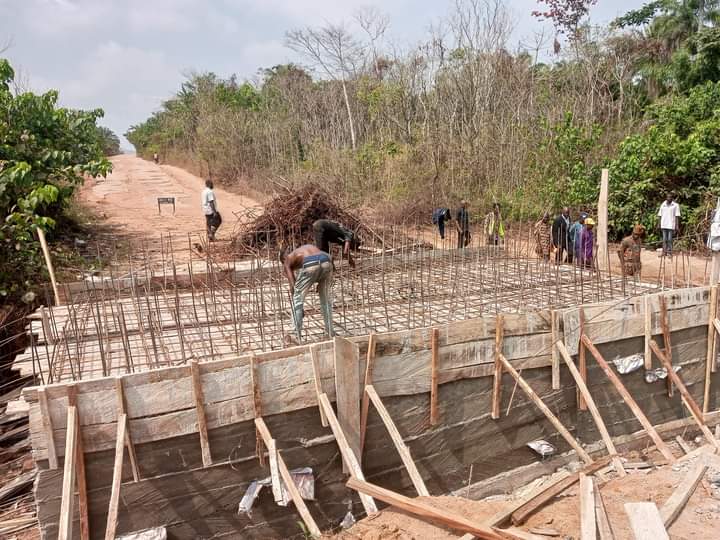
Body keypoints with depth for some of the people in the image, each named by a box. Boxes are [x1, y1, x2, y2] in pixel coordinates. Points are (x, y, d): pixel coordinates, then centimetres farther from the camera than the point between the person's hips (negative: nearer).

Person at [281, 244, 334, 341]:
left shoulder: (287, 262, 28)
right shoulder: (308, 247, 42)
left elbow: (293, 285, 18)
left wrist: (300, 309, 26)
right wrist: (320, 283, 28)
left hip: (310, 266, -4)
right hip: (326, 262, 4)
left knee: (297, 299, 16)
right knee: (326, 298, 25)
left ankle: (297, 336, 18)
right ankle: (330, 332, 33)